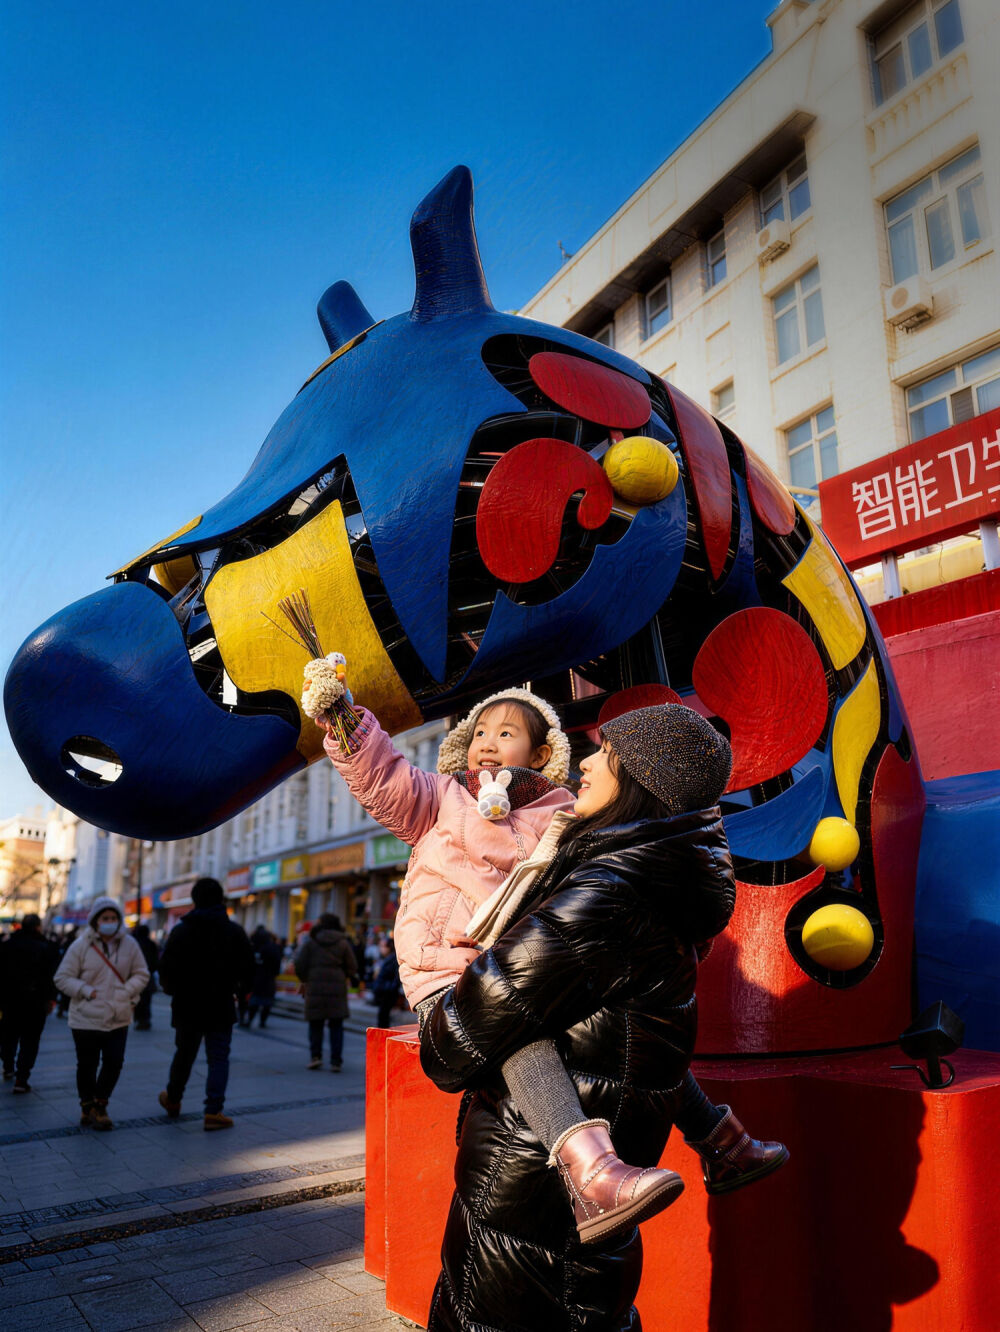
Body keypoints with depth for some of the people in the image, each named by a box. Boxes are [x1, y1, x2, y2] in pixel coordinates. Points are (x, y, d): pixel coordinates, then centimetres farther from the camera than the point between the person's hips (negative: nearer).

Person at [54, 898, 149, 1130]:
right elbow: (63, 978, -3)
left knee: (114, 1063, 2)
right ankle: (87, 1105, 29)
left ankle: (99, 1104, 23)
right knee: (87, 1065, 8)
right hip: (86, 1018, -2)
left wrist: (126, 992, -9)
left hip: (118, 1018, 2)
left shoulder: (129, 944, 1)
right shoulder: (81, 945, -6)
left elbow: (141, 974, 8)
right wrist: (86, 991, -14)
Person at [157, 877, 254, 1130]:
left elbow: (166, 967, -5)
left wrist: (173, 990, 14)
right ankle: (213, 1111, -6)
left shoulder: (180, 931, -5)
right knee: (218, 1058, 3)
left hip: (187, 1007, 2)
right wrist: (239, 989, 15)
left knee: (184, 1054, 20)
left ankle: (173, 1098, 40)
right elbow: (247, 967, -2)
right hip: (221, 1007, -1)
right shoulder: (235, 931, -4)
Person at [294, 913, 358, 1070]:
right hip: (337, 989, 0)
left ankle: (315, 1056, 5)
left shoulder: (310, 941, 1)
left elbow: (300, 964, 0)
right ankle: (336, 1061, 3)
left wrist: (305, 980, 16)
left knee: (316, 1024, 13)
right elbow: (352, 967, 2)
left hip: (315, 988, 0)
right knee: (336, 1025, 6)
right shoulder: (343, 943, 2)